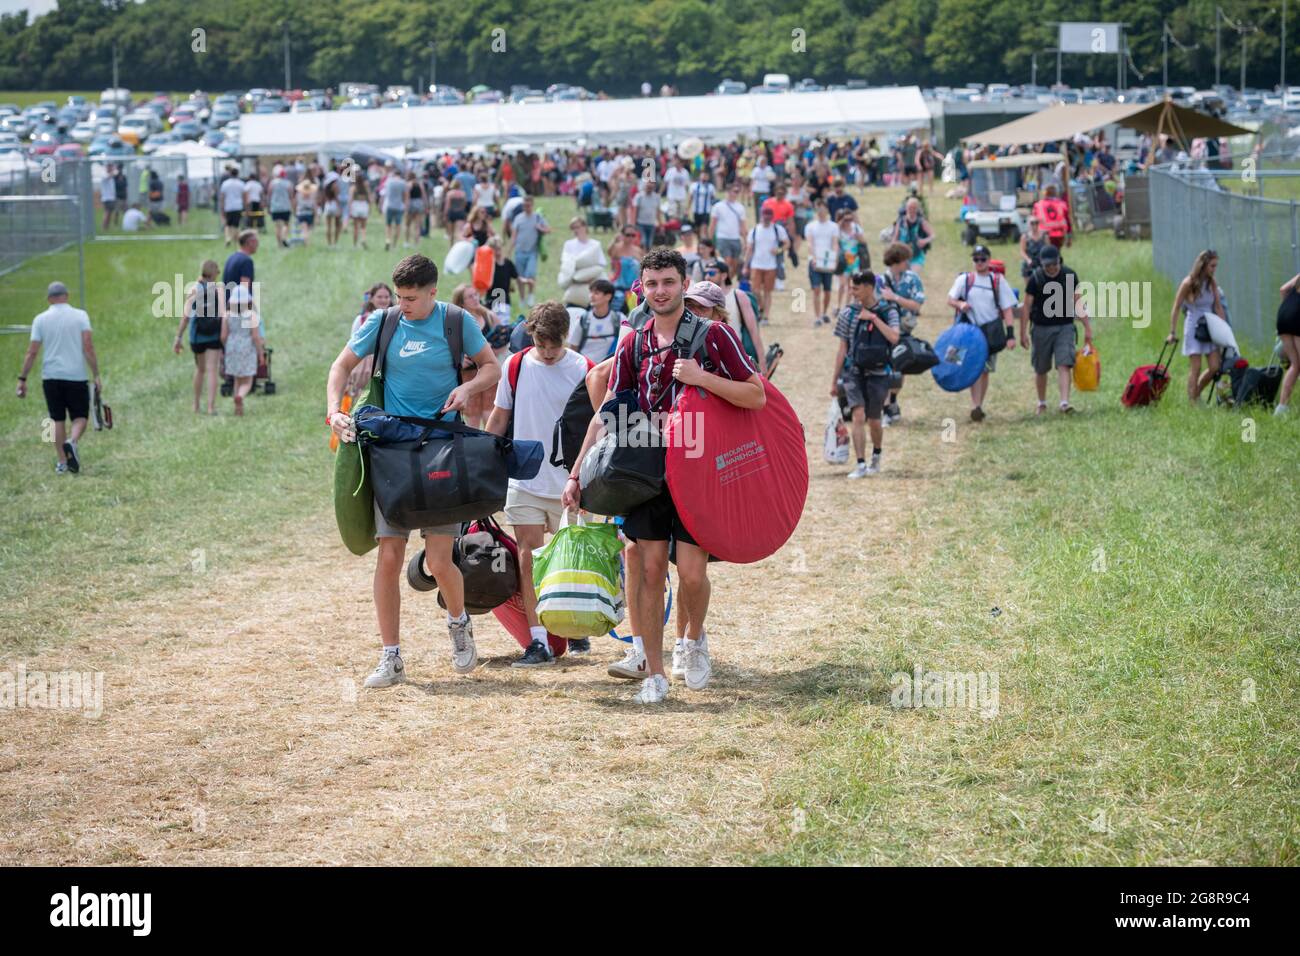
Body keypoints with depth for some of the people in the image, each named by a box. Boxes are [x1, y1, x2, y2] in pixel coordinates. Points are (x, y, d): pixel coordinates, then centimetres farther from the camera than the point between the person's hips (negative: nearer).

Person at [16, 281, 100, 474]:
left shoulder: (41, 319, 1)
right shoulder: (80, 316, -2)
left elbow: (32, 352, -1)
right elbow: (88, 347, -9)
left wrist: (22, 379, 5)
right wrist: (96, 375, -5)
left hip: (51, 377, 2)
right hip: (76, 376, -2)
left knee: (58, 420, 12)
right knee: (80, 417, 9)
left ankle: (62, 463, 11)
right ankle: (72, 442, -21)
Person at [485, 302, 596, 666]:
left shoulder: (583, 370, -5)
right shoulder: (516, 366, 1)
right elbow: (499, 418, 10)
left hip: (569, 482, -1)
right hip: (524, 481, 1)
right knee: (528, 556, -5)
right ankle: (538, 641, -5)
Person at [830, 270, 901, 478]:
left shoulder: (888, 311, -2)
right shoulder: (849, 312, 1)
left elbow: (894, 338, -19)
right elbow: (843, 348, 6)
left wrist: (874, 318, -19)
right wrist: (834, 381, 8)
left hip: (878, 373, -1)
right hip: (854, 372, 1)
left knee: (874, 420, 8)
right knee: (859, 415, -16)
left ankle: (876, 457, 35)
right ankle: (861, 465, -15)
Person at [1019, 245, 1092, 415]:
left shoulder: (1069, 275, -1)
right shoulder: (1035, 279, -6)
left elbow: (1077, 303, 5)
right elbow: (1026, 307, -3)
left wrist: (1087, 327, 3)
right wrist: (1022, 333, -6)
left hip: (1065, 327, 0)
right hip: (1041, 329, 0)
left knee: (1064, 365, -14)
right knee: (1041, 369, 10)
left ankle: (1065, 402, -22)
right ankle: (1042, 403, 28)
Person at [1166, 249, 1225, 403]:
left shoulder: (1212, 283, 6)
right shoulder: (1188, 283, -10)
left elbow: (1218, 307, 11)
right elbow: (1175, 309, -7)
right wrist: (1172, 332, -10)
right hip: (1194, 327, -6)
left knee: (1215, 367, -1)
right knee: (1195, 368, -6)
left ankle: (1196, 394, 19)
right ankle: (1193, 402, 0)